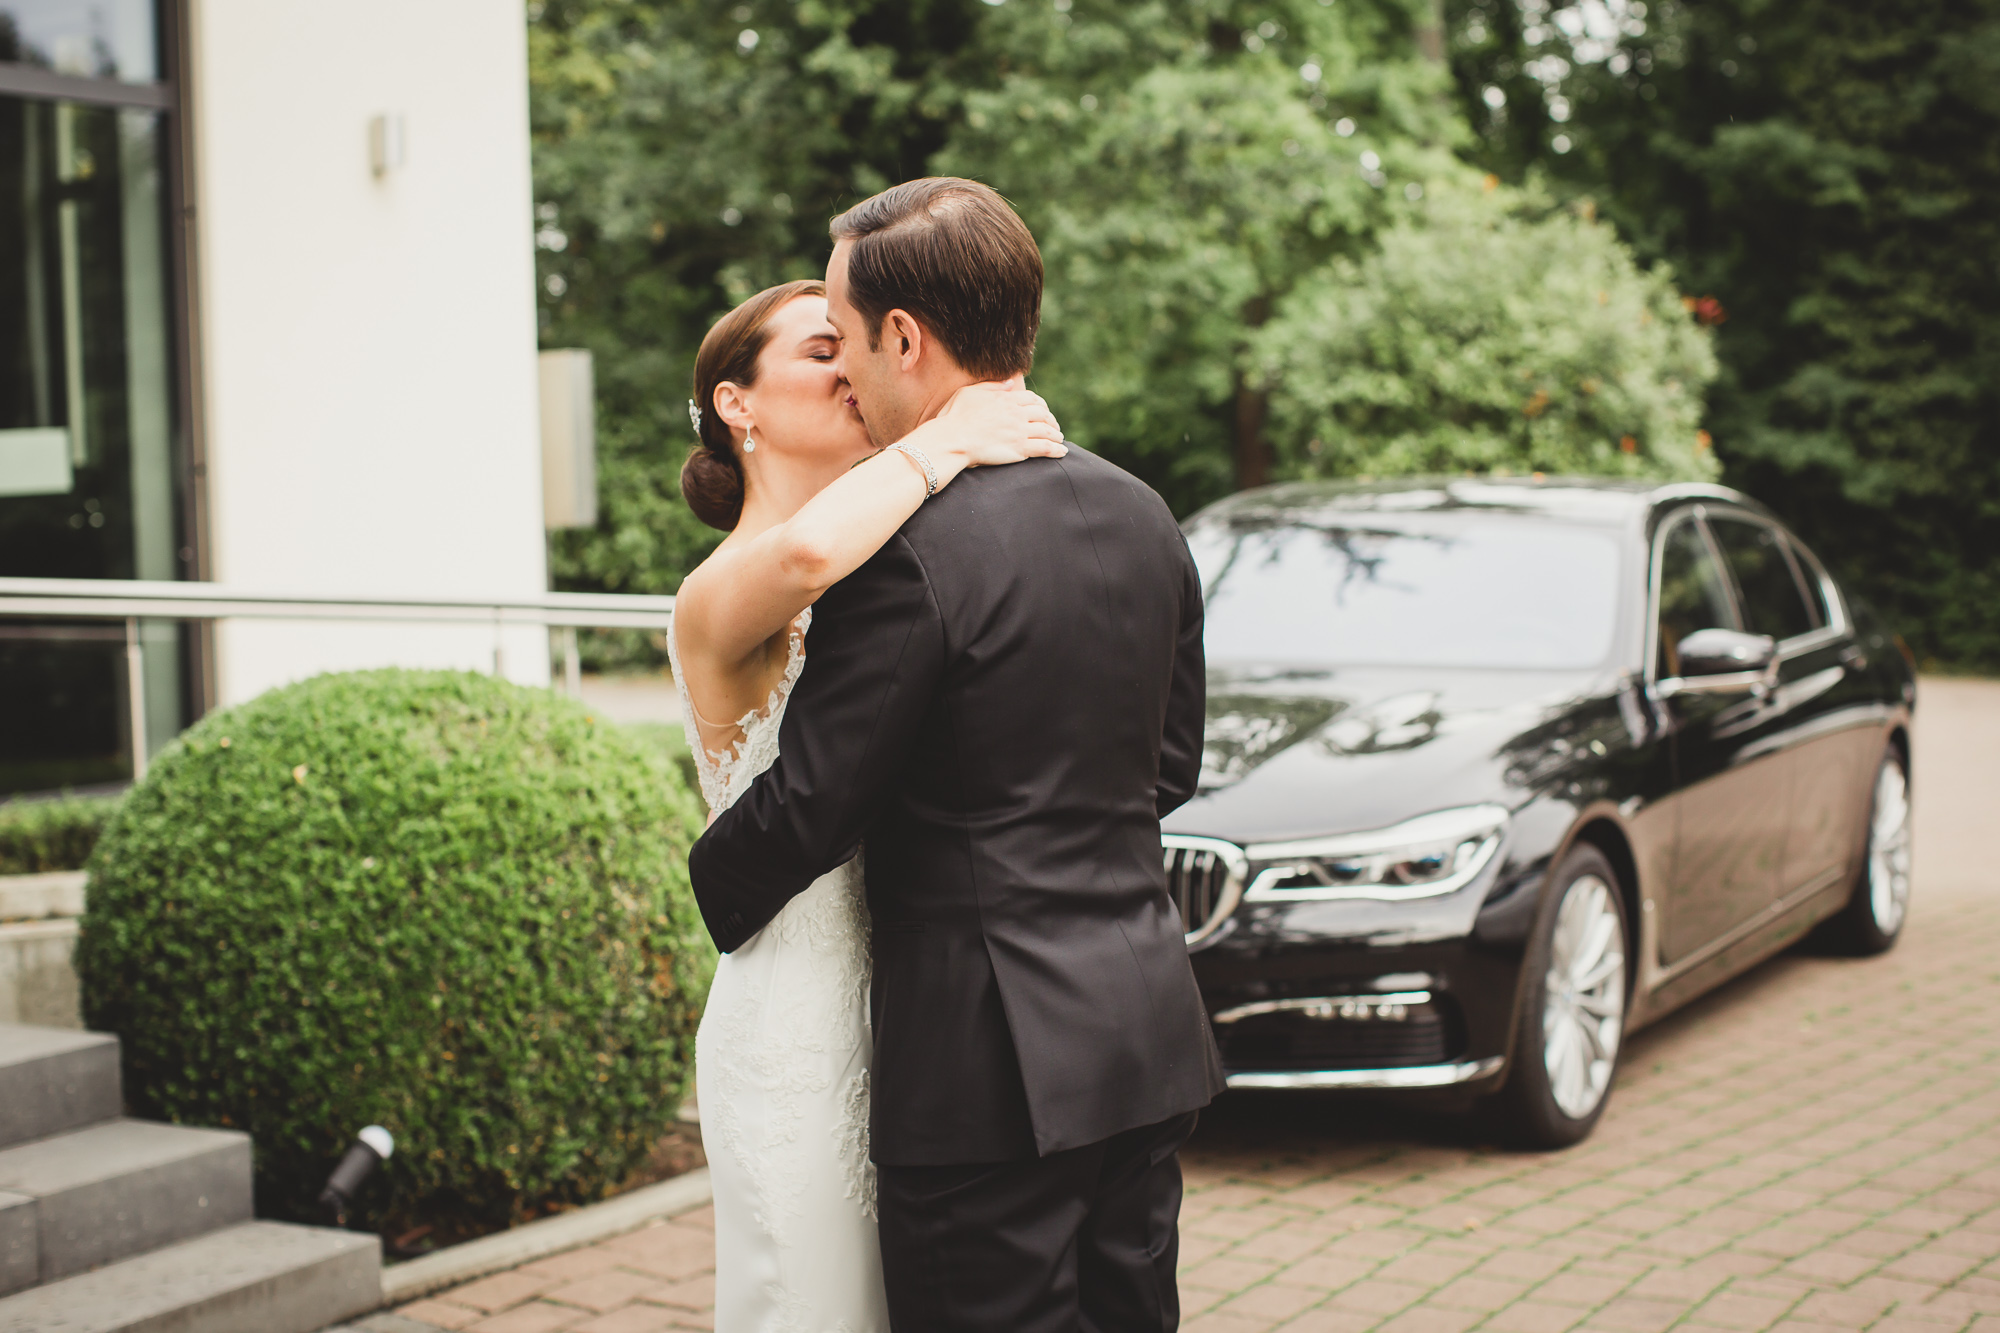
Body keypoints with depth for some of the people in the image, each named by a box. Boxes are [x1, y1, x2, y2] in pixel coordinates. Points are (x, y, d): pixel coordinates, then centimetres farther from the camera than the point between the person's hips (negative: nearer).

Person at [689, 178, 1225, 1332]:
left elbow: (807, 805, -13)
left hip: (994, 1061, -8)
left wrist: (716, 890, 7)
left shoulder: (908, 554, -19)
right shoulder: (1143, 518, 6)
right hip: (1151, 1032, 8)